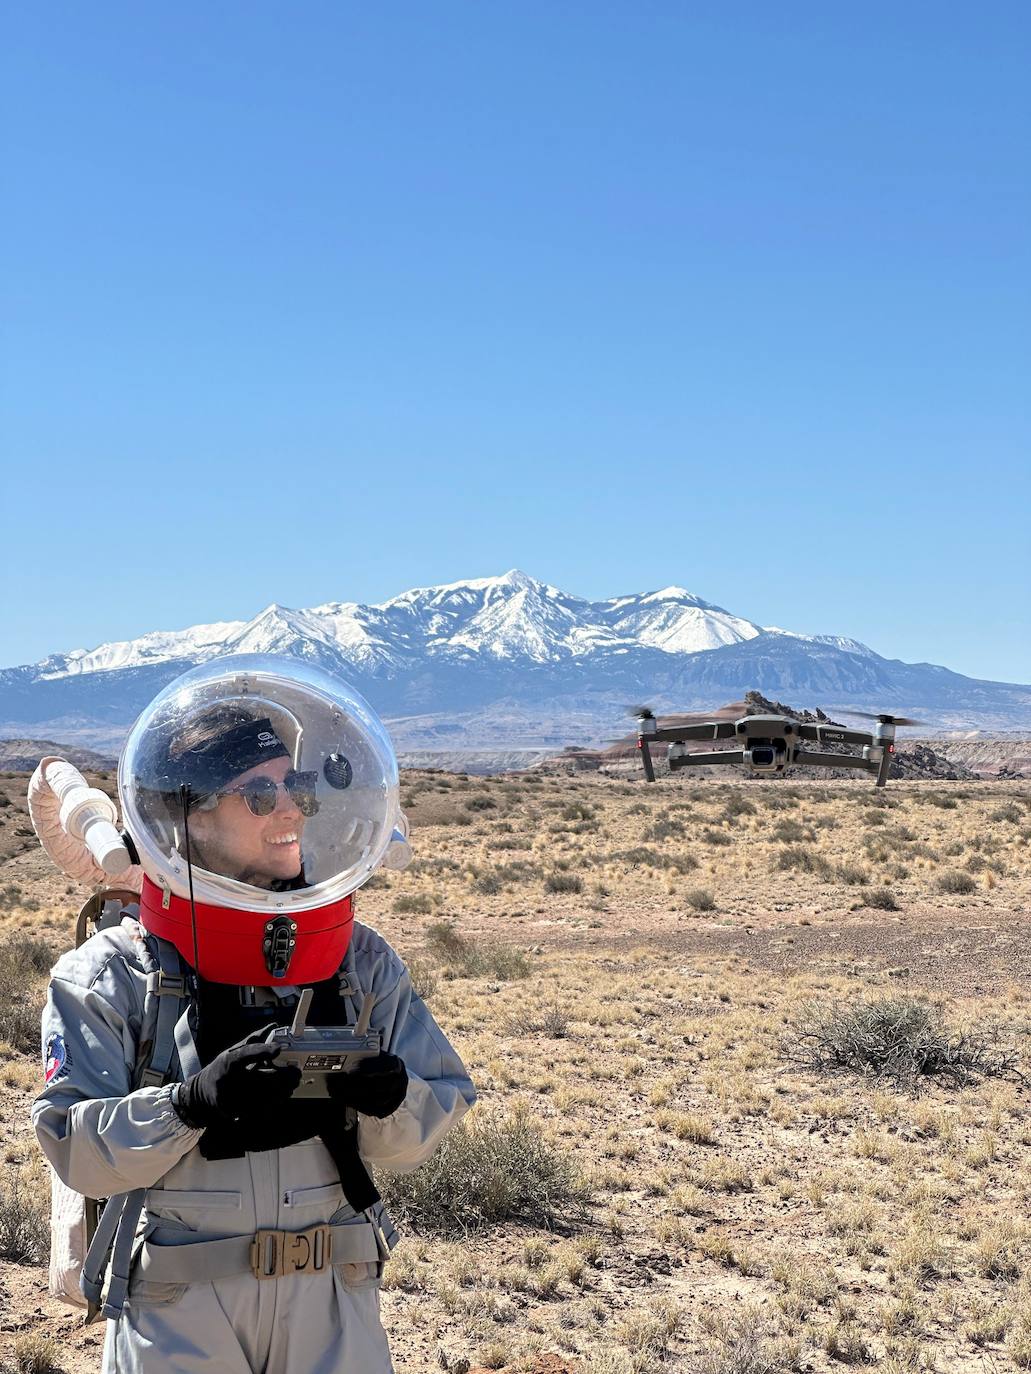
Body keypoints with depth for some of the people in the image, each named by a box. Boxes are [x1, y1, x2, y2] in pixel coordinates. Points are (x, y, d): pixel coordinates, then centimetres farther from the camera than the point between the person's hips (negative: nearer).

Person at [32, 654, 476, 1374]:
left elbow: (417, 1137, 3)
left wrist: (389, 1097, -19)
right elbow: (77, 1149, -11)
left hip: (332, 1298, 3)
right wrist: (192, 1103, -27)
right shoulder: (113, 977, -7)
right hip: (177, 1310, -2)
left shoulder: (361, 961, 2)